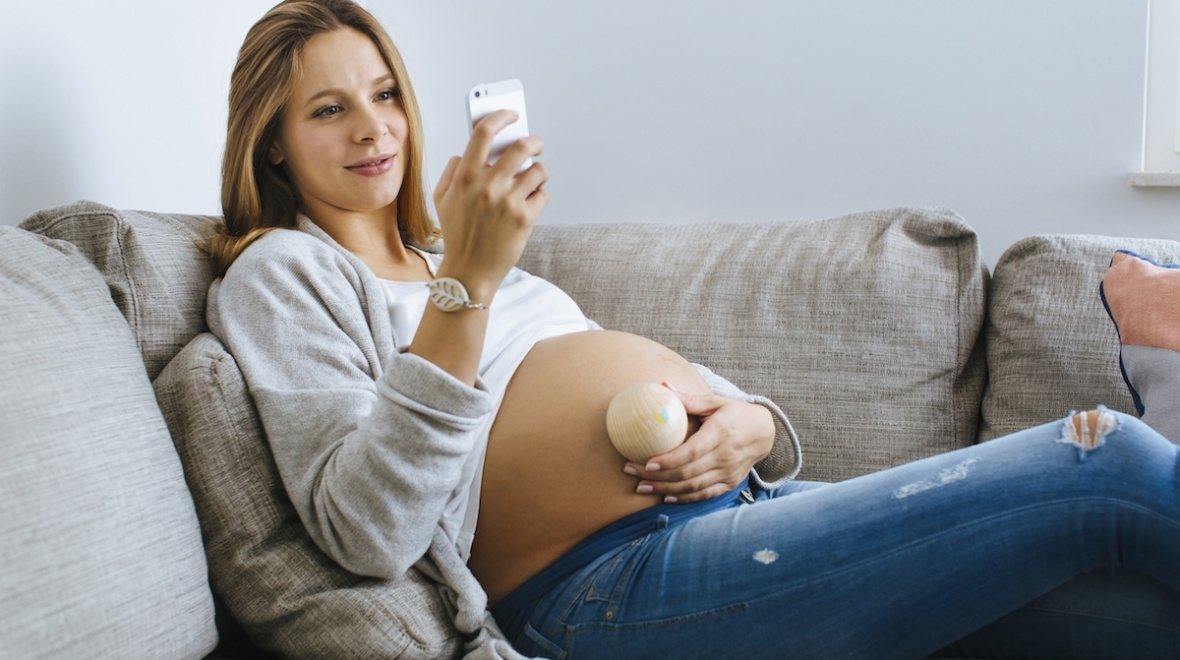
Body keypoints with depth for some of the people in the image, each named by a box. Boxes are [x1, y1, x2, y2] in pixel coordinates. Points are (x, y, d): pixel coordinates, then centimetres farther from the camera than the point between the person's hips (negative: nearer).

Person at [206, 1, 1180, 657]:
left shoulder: (458, 258, 26)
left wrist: (750, 426, -2)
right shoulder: (280, 274, 3)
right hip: (611, 580, -8)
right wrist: (465, 286, -21)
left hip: (742, 495, 8)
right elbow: (369, 537, -13)